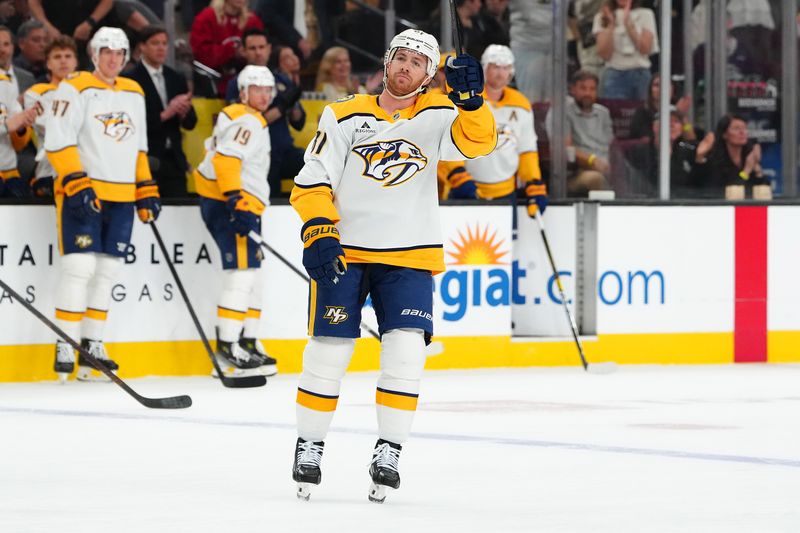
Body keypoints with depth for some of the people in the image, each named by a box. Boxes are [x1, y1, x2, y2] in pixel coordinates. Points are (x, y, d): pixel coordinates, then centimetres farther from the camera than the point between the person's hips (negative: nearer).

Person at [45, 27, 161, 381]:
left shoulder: (134, 94, 16)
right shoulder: (75, 89, -6)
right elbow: (58, 142, -12)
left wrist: (146, 190, 15)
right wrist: (77, 184, -21)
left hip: (121, 198, 6)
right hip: (82, 194, -6)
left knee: (107, 272, 6)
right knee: (79, 267, -12)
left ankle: (92, 345, 12)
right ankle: (65, 347, -8)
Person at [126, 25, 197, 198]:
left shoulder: (176, 79, 15)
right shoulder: (132, 79, -5)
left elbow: (190, 123, 15)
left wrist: (184, 113, -7)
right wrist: (164, 115, -17)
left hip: (174, 161, 6)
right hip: (147, 161, -6)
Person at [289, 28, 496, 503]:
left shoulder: (436, 116, 3)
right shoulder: (345, 117, 2)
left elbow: (478, 141, -15)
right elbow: (312, 181, 0)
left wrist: (470, 101, -32)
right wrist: (318, 232, -13)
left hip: (408, 257, 1)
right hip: (344, 251, -1)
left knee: (406, 351, -11)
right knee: (328, 351, -2)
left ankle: (389, 452, 0)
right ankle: (310, 447, 14)